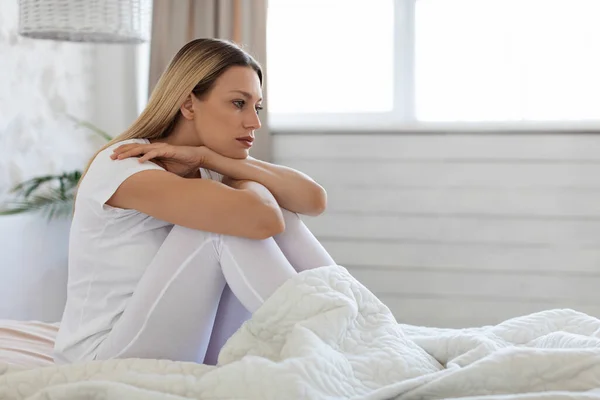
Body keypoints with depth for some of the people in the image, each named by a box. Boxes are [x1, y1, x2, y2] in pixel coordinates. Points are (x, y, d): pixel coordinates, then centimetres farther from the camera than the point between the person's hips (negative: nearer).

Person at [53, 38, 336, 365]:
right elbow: (258, 218, -33)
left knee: (277, 210, -8)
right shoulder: (122, 167, -20)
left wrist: (209, 158, -16)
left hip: (188, 358, 7)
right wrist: (248, 188, -10)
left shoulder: (206, 174, 5)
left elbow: (314, 200, -11)